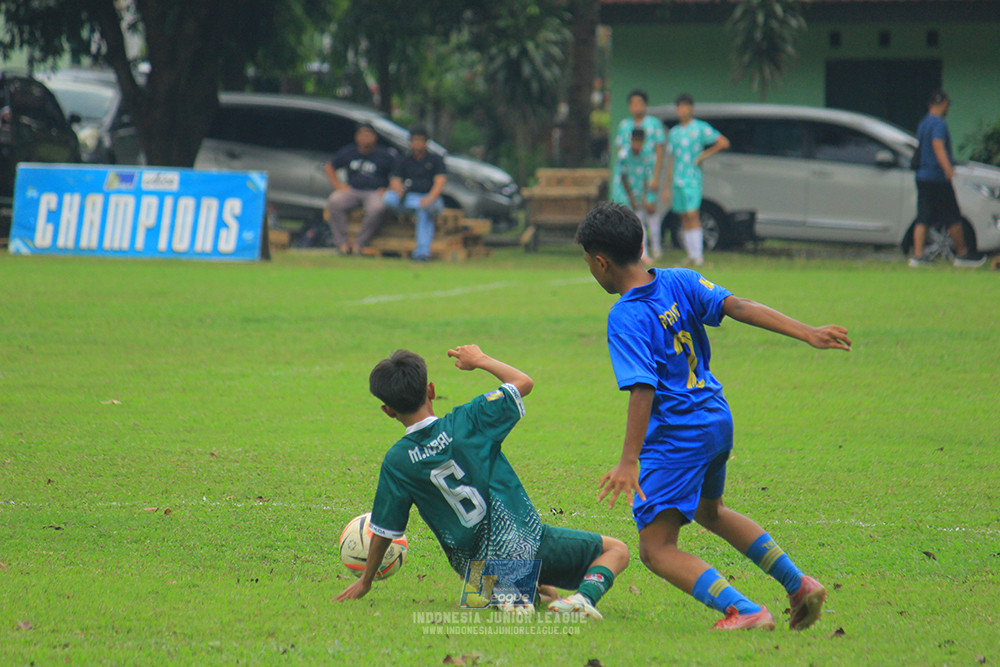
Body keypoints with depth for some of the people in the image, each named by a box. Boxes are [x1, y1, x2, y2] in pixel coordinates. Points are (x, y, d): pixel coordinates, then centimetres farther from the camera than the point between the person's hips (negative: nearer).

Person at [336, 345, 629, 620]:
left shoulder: (396, 462, -7)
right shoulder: (467, 422, -12)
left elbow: (384, 530, 2)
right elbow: (523, 382, 1)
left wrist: (365, 580, 18)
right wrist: (480, 360, 16)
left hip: (473, 570, 3)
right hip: (525, 545, -3)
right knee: (616, 549, 12)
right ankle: (583, 597, -18)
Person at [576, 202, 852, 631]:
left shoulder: (625, 319, -18)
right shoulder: (680, 282, 1)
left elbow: (643, 389, -28)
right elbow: (736, 306, -9)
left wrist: (628, 461, -32)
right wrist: (808, 334, -16)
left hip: (675, 439, -9)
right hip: (718, 419, 9)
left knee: (656, 550, -6)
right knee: (709, 511, 34)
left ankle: (745, 612, -22)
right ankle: (799, 584, 33)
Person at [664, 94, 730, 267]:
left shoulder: (701, 128, 1)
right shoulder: (674, 132, 16)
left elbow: (723, 142, 0)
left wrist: (705, 155, -5)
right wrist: (667, 187, 15)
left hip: (692, 179, -5)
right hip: (677, 179, 5)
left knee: (692, 215, -14)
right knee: (684, 218, 5)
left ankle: (698, 255, -15)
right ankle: (691, 255, 9)